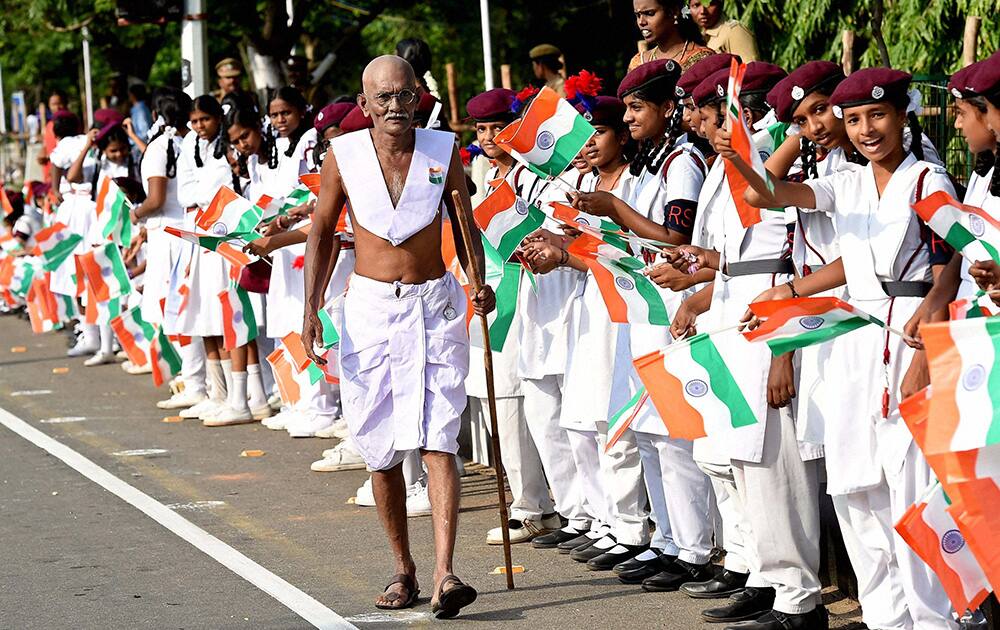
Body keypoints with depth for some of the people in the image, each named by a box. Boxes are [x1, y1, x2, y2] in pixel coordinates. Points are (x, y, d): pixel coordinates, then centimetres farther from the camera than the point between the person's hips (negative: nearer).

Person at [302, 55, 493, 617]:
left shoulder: (443, 150, -1)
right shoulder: (343, 155, -2)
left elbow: (465, 226, 7)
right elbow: (323, 232, 7)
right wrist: (312, 308, -1)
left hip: (436, 305, -1)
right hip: (371, 306, 1)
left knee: (438, 440, -13)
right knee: (381, 449, 6)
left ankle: (445, 575, -20)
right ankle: (404, 570, 21)